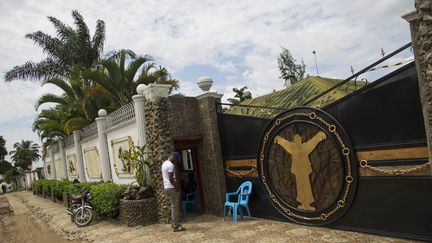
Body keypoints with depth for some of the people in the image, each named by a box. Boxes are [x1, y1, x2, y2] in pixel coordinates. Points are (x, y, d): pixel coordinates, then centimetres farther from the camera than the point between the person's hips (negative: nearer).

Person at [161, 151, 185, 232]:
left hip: (166, 187, 10)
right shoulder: (171, 165, -17)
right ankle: (175, 227, -2)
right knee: (175, 206, -5)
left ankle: (174, 223, 26)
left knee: (173, 206, 18)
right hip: (171, 188, -10)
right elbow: (171, 179, -23)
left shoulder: (164, 163, 14)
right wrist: (177, 187, -14)